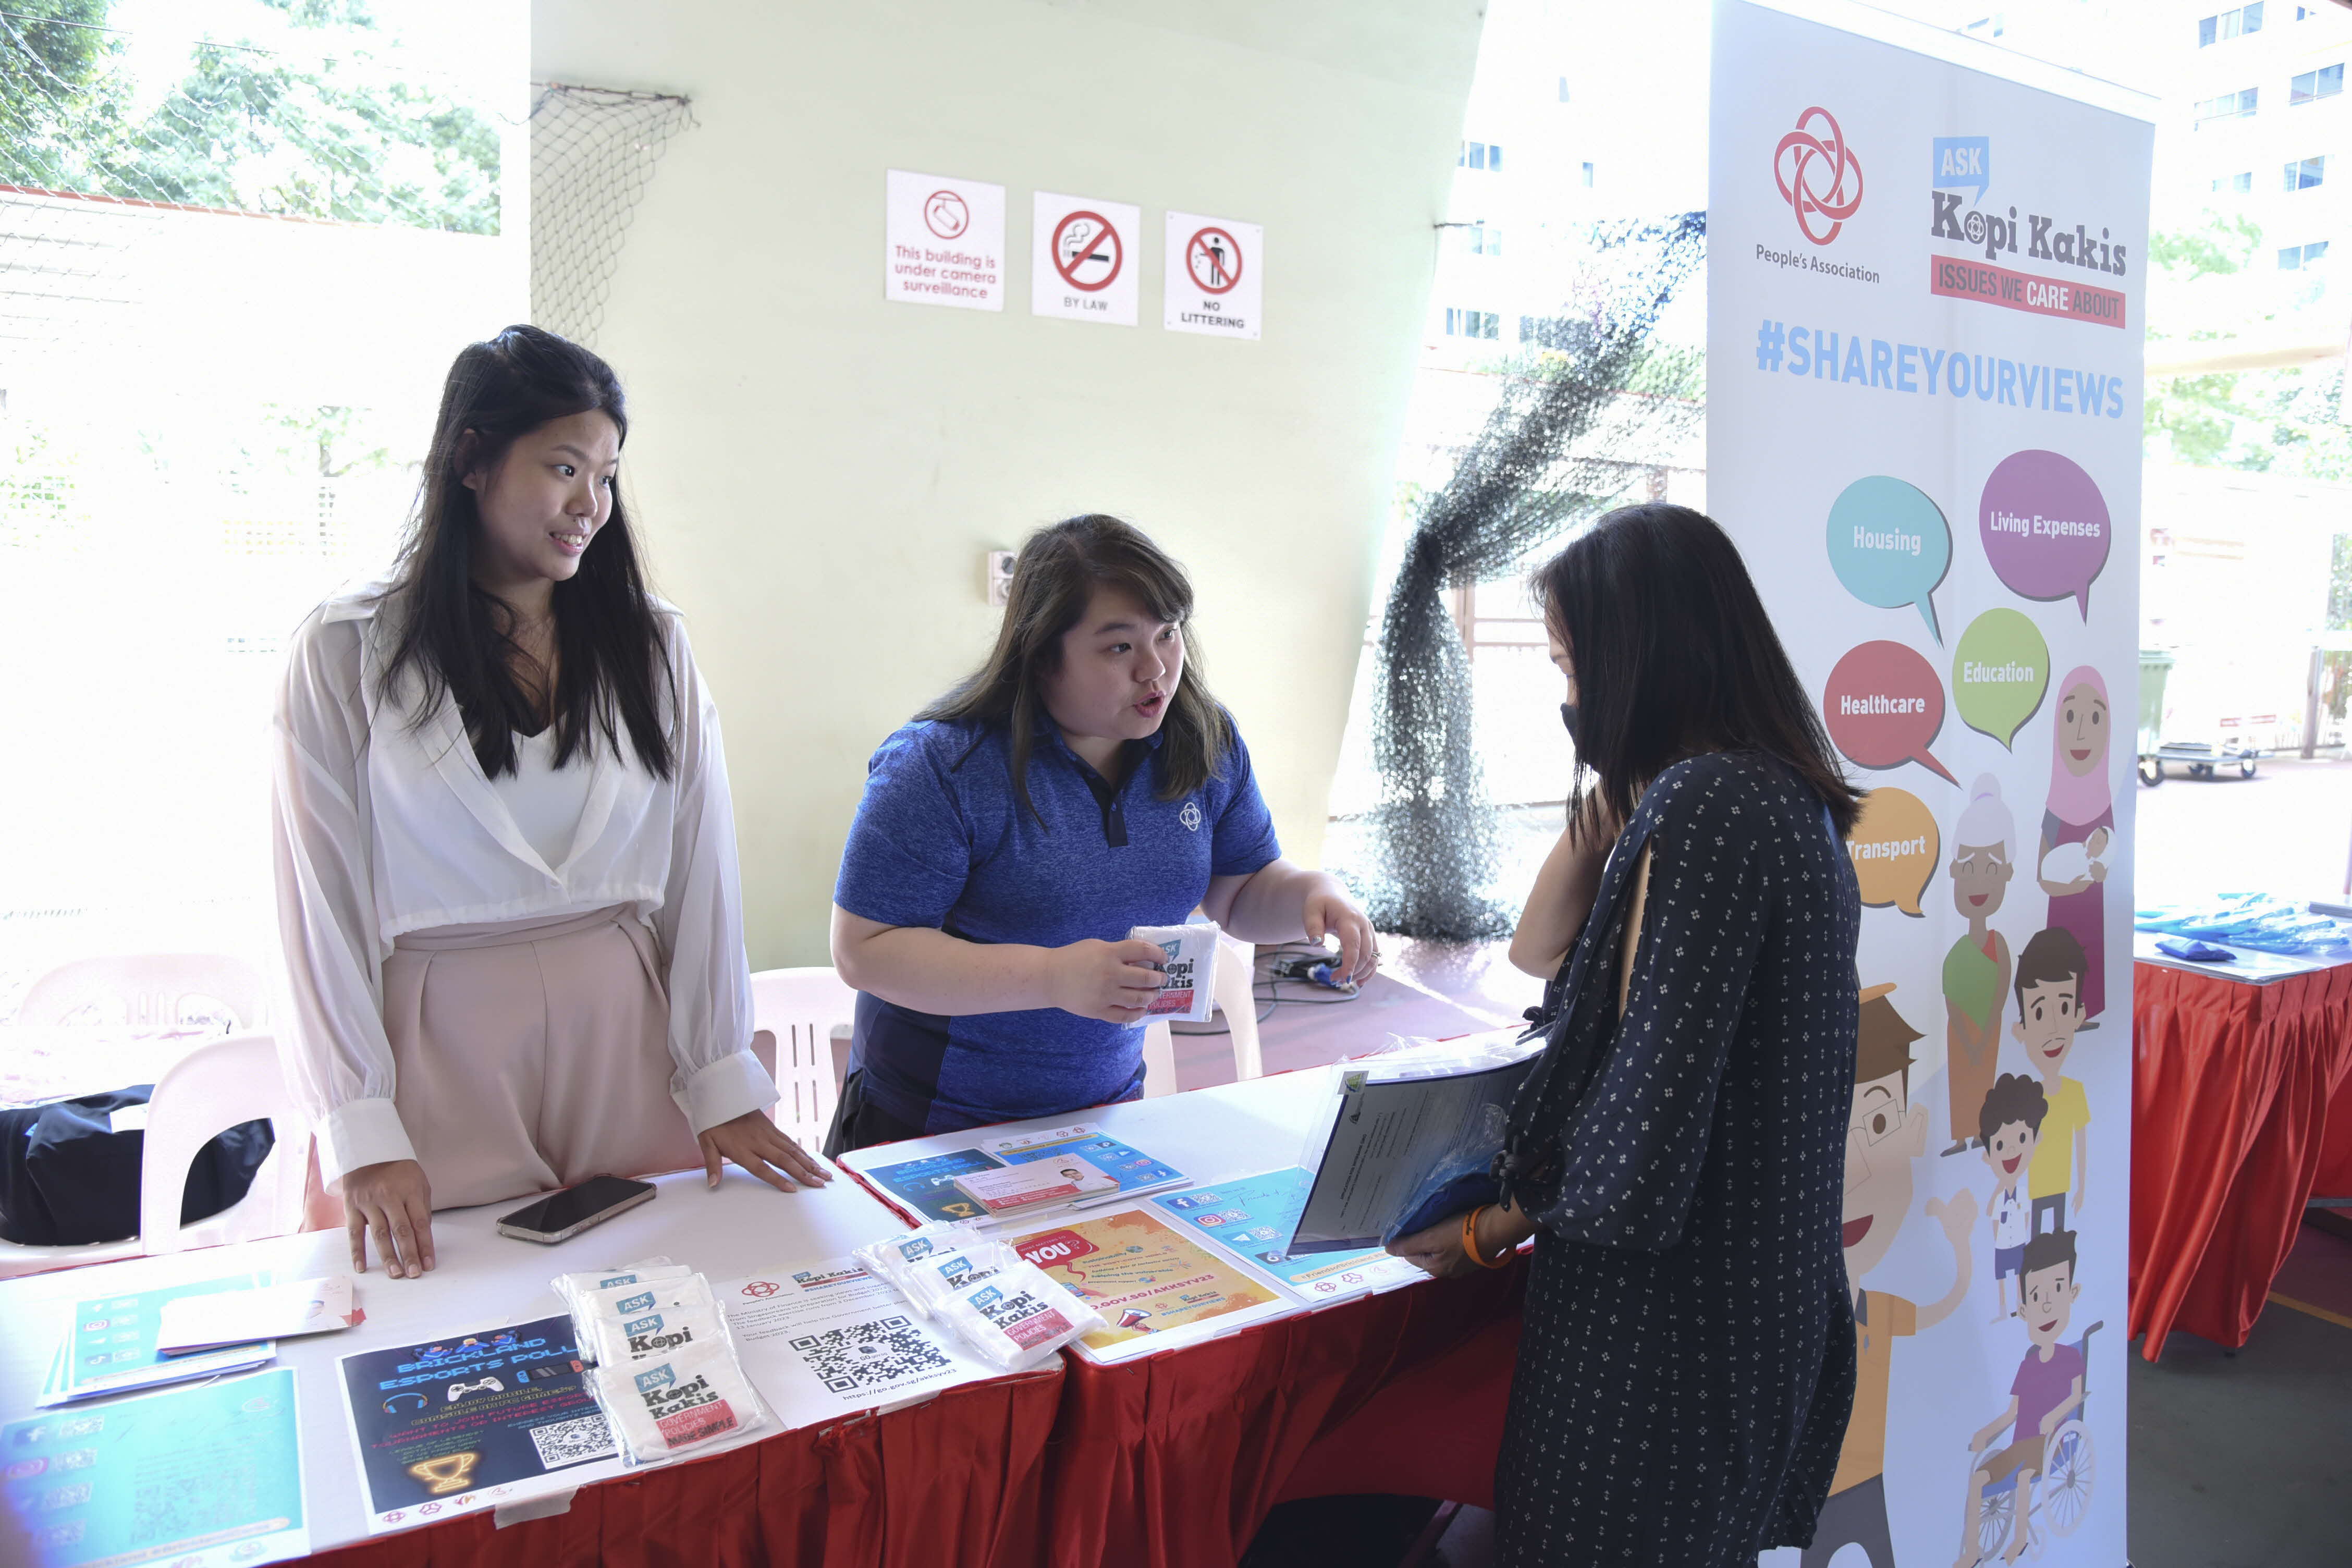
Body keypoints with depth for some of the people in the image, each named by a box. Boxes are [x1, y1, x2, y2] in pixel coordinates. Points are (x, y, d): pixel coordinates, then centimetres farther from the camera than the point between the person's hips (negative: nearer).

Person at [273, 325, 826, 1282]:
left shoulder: (649, 646, 5)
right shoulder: (347, 652, -1)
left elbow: (702, 868, 3)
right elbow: (322, 896, -3)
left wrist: (724, 1085, -1)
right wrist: (361, 1136, -9)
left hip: (626, 1039, 2)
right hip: (438, 1048, -2)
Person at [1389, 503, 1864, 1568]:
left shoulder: (1702, 805, -23)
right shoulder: (1787, 793, 7)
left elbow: (1651, 1096, -24)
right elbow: (1541, 950, 9)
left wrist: (1493, 1230, -11)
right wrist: (1613, 791, 3)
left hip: (1664, 1310, -9)